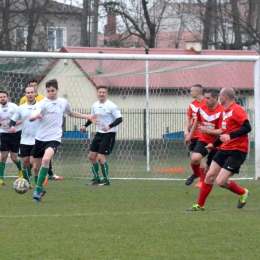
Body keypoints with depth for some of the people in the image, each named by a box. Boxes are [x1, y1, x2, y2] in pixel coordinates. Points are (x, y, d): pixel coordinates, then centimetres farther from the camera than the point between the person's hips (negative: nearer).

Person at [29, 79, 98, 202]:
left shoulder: (63, 102, 5)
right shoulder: (43, 103, -7)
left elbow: (72, 113, 28)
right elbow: (31, 118, -23)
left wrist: (88, 117, 26)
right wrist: (35, 116, -46)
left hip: (54, 138, -1)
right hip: (40, 137, 1)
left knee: (46, 159, -28)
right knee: (36, 166, 9)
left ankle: (38, 189, -21)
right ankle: (40, 189, 36)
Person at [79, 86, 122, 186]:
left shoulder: (111, 106, -14)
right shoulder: (95, 105, 6)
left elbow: (119, 119, -17)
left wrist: (109, 126, -31)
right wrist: (85, 126, 7)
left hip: (109, 134, -7)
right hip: (99, 133, 7)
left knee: (101, 157, -12)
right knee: (92, 156, 6)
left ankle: (106, 180, 2)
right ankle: (96, 179, 19)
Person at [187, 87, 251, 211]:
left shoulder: (236, 110, -15)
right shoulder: (226, 111, 15)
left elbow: (247, 127, -26)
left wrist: (230, 136, -32)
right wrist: (214, 144, 31)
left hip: (237, 151, -9)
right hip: (225, 149, 9)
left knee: (221, 181, -14)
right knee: (209, 176, 4)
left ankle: (243, 193, 12)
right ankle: (199, 205, 14)